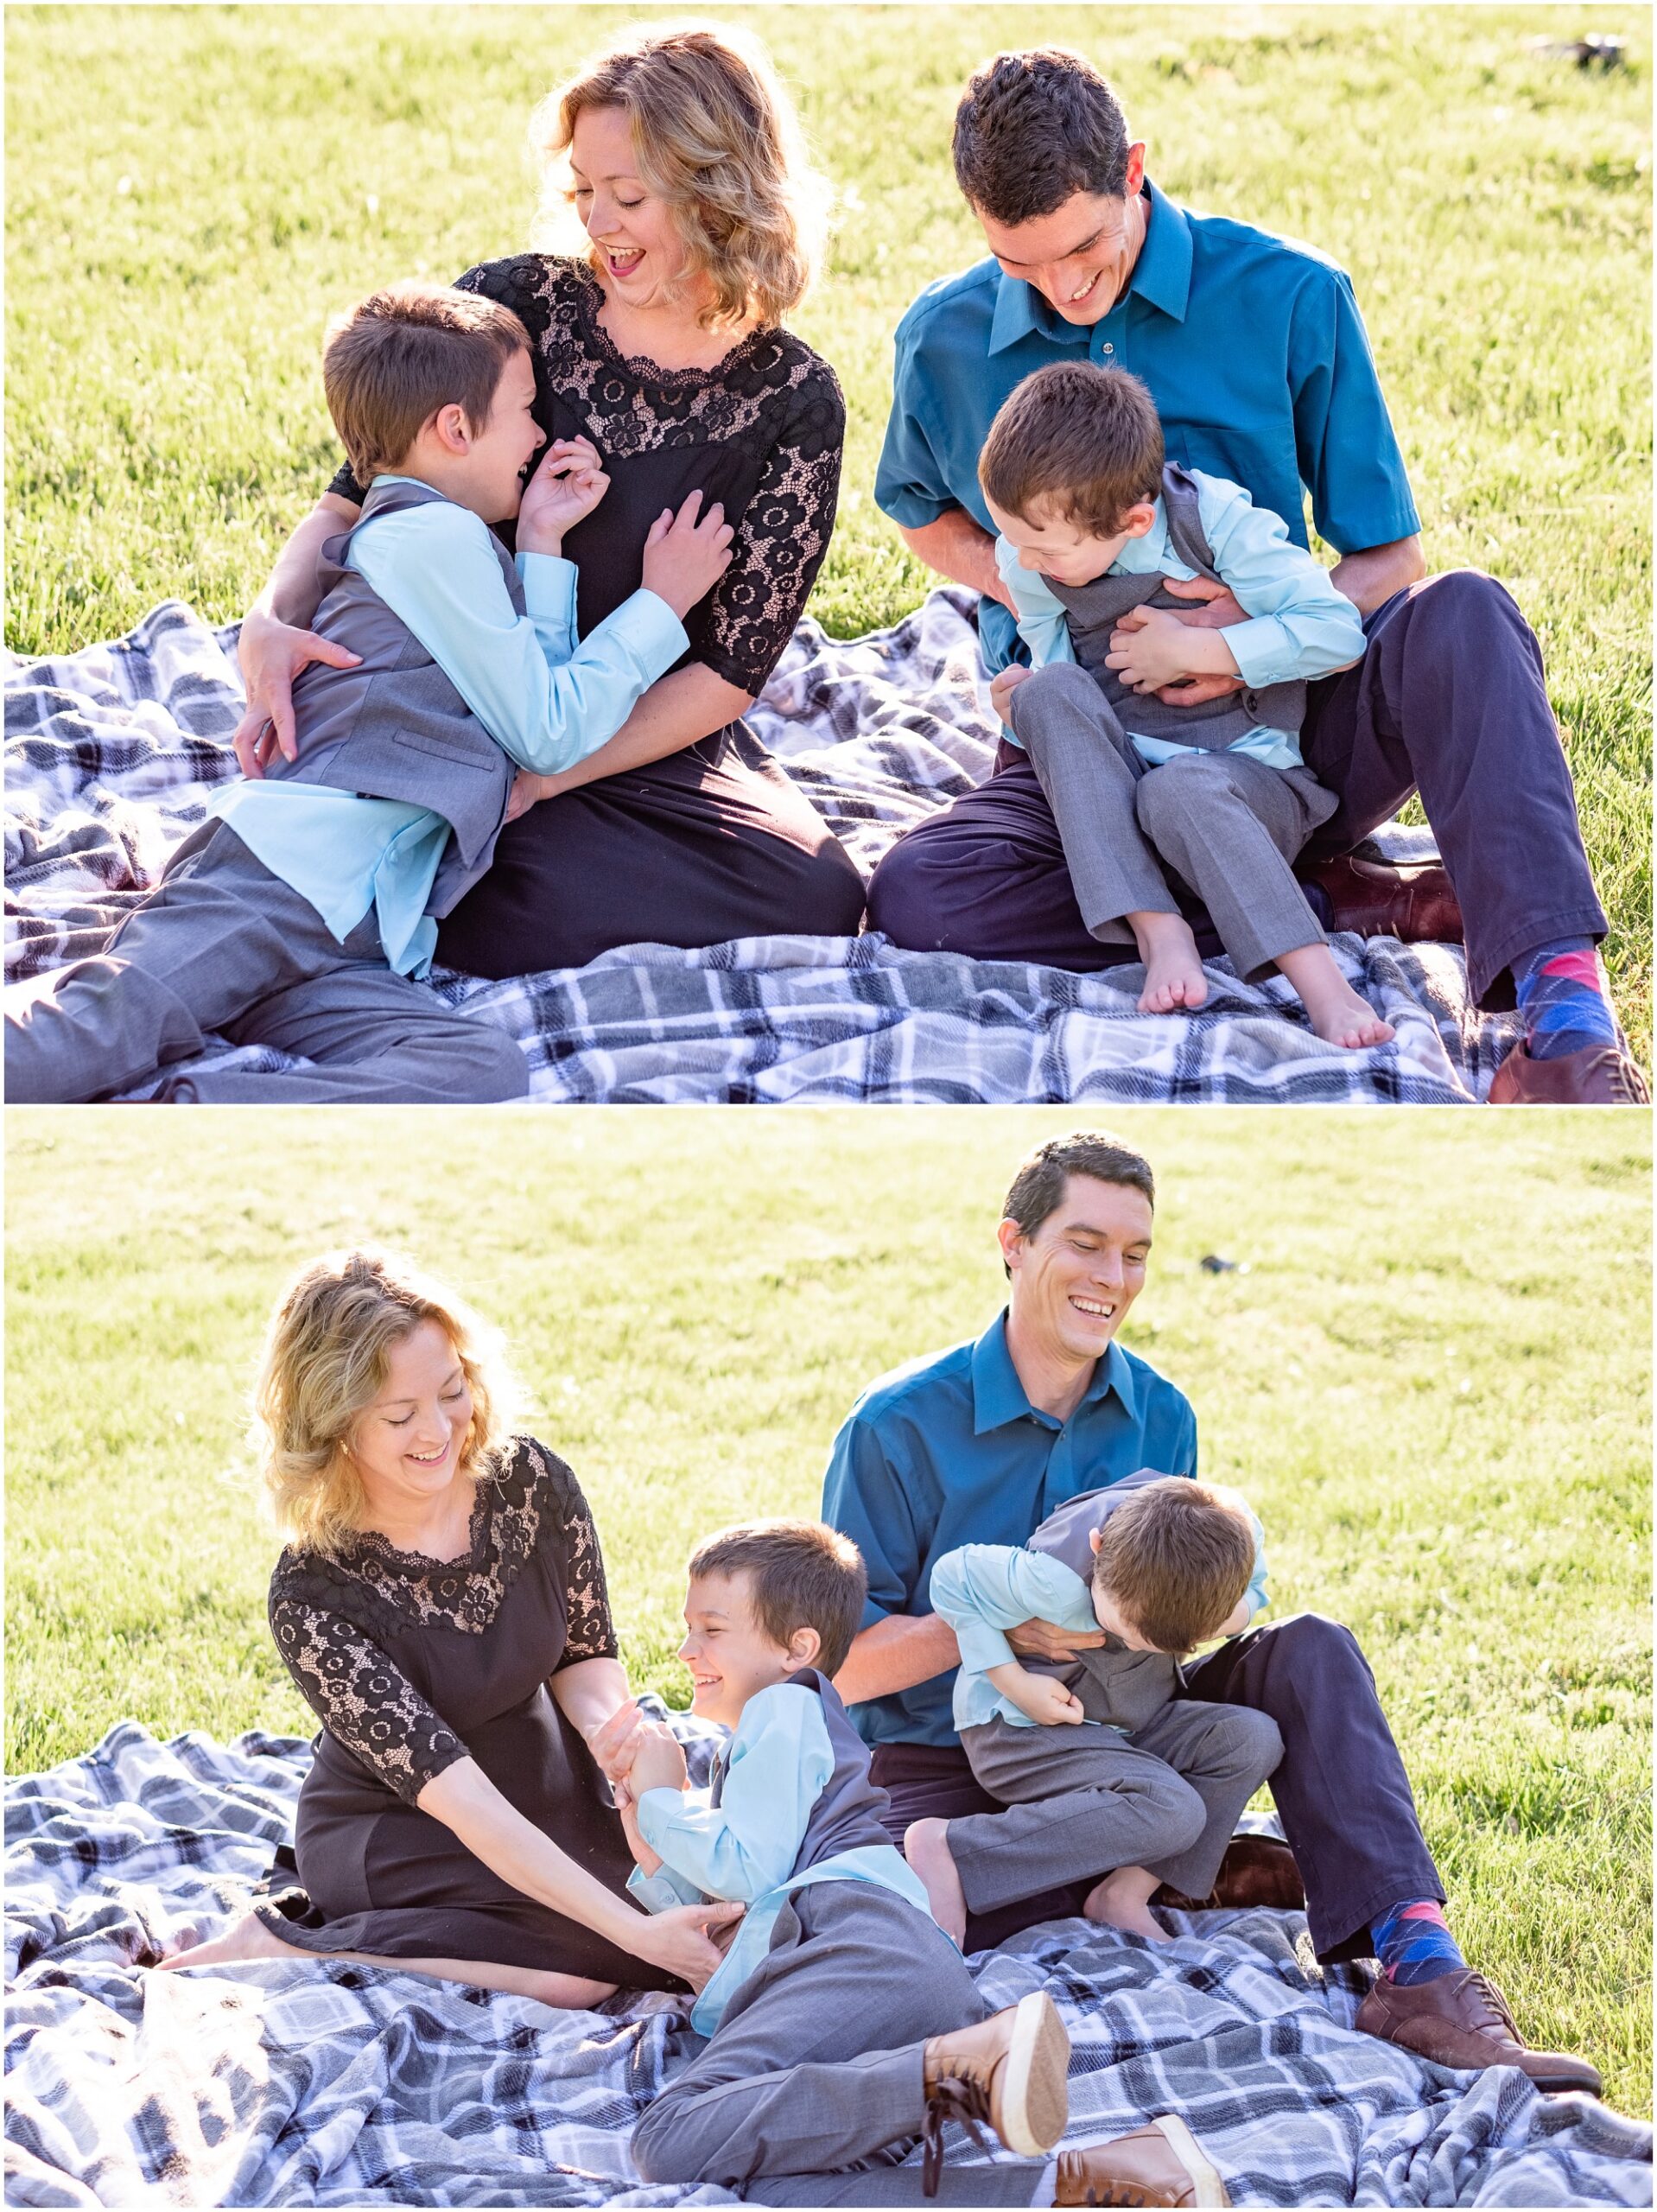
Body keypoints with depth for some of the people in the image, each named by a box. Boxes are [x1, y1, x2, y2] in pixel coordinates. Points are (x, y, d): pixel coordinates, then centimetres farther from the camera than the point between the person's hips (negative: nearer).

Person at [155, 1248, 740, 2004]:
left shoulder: (529, 1481, -15)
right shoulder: (313, 1598, -27)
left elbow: (585, 1658, 0)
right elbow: (463, 1801, -31)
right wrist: (635, 1931, -39)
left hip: (544, 1785, 6)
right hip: (395, 1828, -6)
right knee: (584, 1969, -28)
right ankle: (288, 1945, -9)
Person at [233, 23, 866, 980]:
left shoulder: (793, 400, -4)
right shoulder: (516, 306, -4)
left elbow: (727, 670, -7)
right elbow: (354, 498, 0)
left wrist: (535, 779, -18)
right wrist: (272, 622, -22)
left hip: (655, 749, 3)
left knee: (821, 904, -22)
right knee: (562, 923, -32)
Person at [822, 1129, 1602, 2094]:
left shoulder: (1161, 1417, 3)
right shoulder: (899, 1426, -12)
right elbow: (841, 1663, -12)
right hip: (946, 1767, -4)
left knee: (1310, 1651, -19)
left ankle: (1418, 1967, -32)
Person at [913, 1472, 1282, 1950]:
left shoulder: (1232, 1532, -20)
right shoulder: (1057, 1581, -34)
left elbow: (1252, 1594, 3)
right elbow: (953, 1582, -18)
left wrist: (1237, 1614, -21)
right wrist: (1014, 1683, -22)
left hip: (1129, 1722, 7)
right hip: (1019, 1727, -7)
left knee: (1254, 1737, -16)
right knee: (1172, 1811, -29)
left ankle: (1124, 1893, -13)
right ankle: (948, 1848, -28)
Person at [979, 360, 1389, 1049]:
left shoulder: (1215, 520, -11)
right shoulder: (1026, 562, 2)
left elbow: (1337, 629, -14)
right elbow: (1065, 694, 10)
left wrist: (1192, 650, -16)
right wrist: (1028, 713, -14)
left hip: (1250, 774, -4)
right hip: (1116, 773, 4)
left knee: (1179, 791, -39)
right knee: (1051, 692, -26)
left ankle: (1324, 985, -45)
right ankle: (1155, 927, -32)